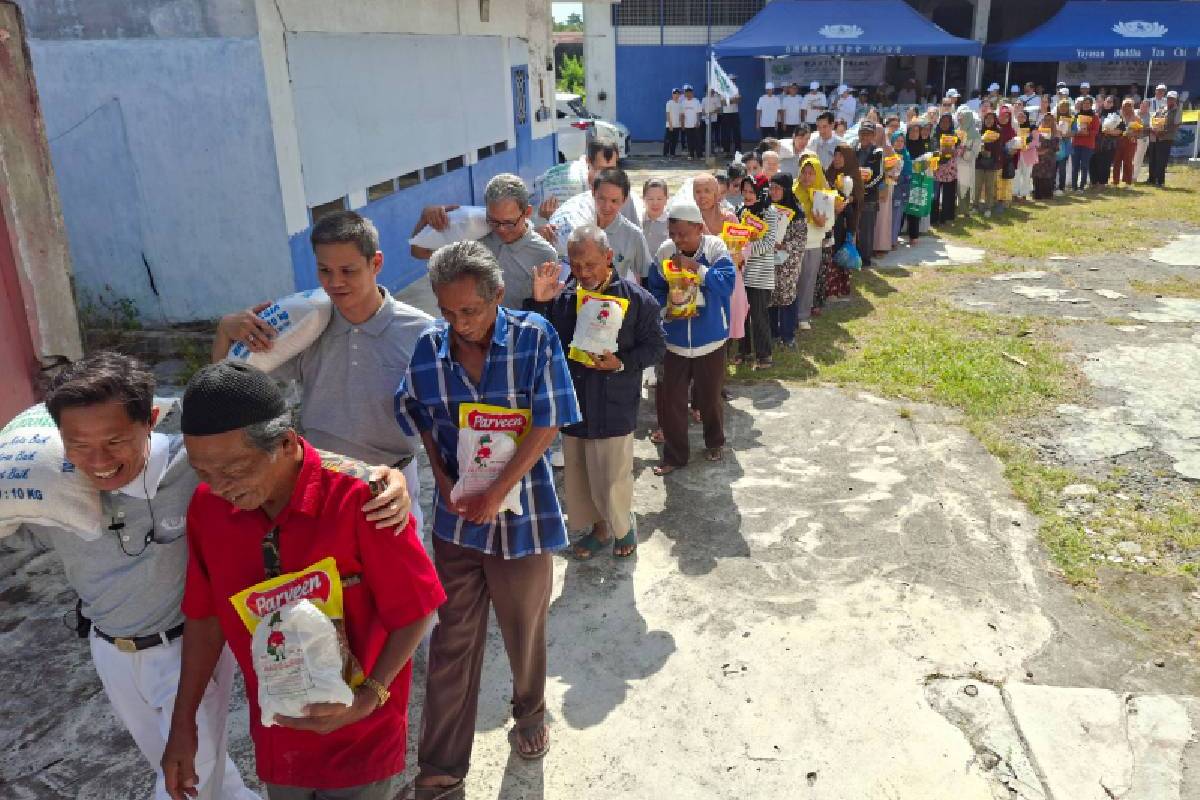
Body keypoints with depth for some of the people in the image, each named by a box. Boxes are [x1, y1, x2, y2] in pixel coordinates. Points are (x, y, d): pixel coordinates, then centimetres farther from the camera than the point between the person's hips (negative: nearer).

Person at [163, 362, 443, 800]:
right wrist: (183, 724, 5)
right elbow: (205, 617, 1)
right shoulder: (207, 506, -11)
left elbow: (415, 611, -17)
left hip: (360, 738, -4)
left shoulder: (359, 497, -25)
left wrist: (370, 697, -25)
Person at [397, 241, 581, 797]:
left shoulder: (534, 337, -14)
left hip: (523, 514, -1)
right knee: (452, 642, 9)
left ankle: (530, 714, 47)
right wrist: (443, 481, -5)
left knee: (525, 630, 18)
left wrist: (497, 493, -17)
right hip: (456, 517, 2)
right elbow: (416, 419, 7)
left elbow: (547, 424, -14)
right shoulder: (428, 347, -7)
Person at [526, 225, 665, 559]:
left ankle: (623, 526, 33)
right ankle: (599, 527, 38)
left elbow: (656, 347, -4)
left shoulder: (637, 299, -10)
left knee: (613, 476, 4)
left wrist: (621, 363, -20)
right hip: (571, 403, 4)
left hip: (613, 406, -4)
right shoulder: (561, 296, -2)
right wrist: (539, 302, -13)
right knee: (578, 474, 16)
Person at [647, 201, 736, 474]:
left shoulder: (715, 247, -11)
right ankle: (674, 454, 19)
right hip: (674, 339, 2)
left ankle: (715, 443, 40)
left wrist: (696, 267, -29)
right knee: (670, 399, 2)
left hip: (710, 338, -1)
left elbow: (727, 283, -22)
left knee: (710, 396, 14)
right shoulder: (664, 251, -6)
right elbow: (655, 291, 1)